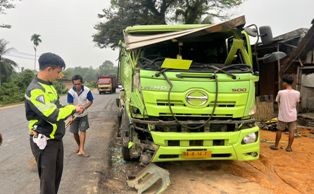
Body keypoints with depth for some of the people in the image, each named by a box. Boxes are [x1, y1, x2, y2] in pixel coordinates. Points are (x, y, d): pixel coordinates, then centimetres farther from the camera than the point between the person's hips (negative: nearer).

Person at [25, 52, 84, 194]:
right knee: (47, 178, 0)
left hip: (56, 139, 9)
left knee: (57, 172, 20)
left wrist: (72, 110, 0)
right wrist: (72, 108, -13)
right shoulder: (35, 90, -23)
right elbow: (53, 116, -28)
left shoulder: (48, 86, 9)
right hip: (44, 142, -9)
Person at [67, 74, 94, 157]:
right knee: (75, 132, 7)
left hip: (83, 114, 0)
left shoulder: (87, 90, -19)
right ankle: (79, 146, 31)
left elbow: (90, 101, -5)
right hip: (74, 115, 1)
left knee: (83, 130, -10)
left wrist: (84, 107, -24)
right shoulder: (70, 92, -21)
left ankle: (81, 149, -12)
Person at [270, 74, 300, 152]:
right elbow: (297, 104, 5)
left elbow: (278, 102, -1)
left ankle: (276, 145, 23)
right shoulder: (297, 93, -7)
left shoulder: (281, 92, -14)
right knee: (291, 131, 10)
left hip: (282, 116, -1)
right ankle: (289, 147, 15)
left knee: (279, 130, 12)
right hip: (292, 116, 1)